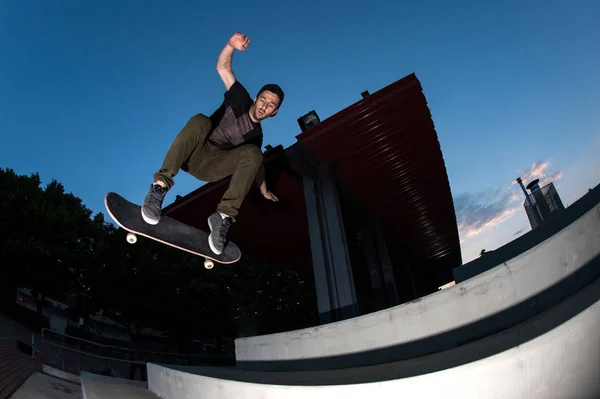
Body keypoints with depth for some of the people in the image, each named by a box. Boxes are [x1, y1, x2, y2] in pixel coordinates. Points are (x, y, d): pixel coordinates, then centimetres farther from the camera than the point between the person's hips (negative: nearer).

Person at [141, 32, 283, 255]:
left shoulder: (256, 135, 13)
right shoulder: (240, 100, 5)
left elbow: (256, 163, 24)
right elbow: (222, 67, -3)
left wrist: (263, 189, 22)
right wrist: (231, 46, -23)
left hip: (212, 168, 2)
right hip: (193, 155, -2)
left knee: (253, 153, -25)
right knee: (201, 120, -35)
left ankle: (224, 216, -36)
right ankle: (160, 186, -41)